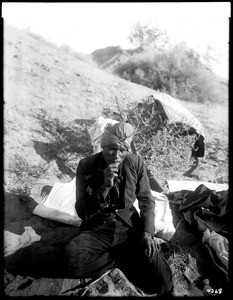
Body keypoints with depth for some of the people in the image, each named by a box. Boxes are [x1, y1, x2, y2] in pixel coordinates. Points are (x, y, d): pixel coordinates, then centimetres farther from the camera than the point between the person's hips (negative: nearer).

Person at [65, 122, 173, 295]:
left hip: (129, 226, 1)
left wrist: (148, 232, -10)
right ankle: (126, 257, -10)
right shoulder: (86, 166, -8)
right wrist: (105, 187, -25)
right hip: (97, 229, 0)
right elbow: (82, 212, -10)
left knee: (163, 283, -18)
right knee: (73, 257, -35)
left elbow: (146, 200, 6)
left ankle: (120, 257, 4)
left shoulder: (136, 163, -3)